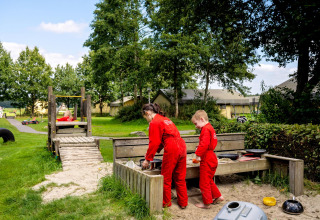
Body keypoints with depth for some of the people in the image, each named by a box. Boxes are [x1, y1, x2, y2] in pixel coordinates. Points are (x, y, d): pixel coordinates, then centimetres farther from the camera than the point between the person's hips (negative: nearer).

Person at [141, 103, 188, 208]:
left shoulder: (154, 123, -5)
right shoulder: (165, 119, 22)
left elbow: (154, 142, -8)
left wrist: (147, 159, 1)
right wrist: (150, 153, 28)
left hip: (171, 149, -8)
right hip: (182, 147, 9)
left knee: (166, 178, 9)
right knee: (180, 178, 17)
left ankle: (166, 203, 23)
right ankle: (183, 203, 26)